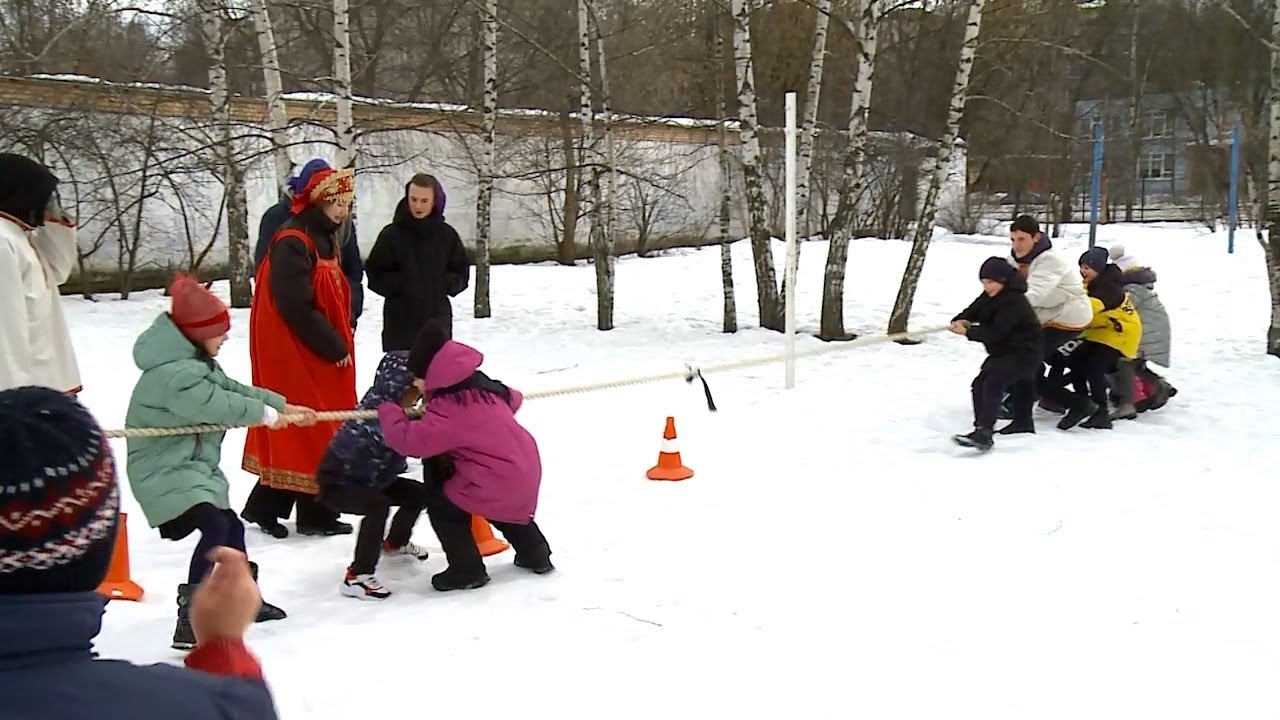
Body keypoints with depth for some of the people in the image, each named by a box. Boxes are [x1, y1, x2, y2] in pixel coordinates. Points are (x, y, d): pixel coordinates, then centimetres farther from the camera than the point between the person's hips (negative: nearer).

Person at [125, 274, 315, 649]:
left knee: (231, 526, 21)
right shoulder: (174, 374, -25)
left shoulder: (196, 362, 10)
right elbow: (216, 404, -30)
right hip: (164, 471, -11)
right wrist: (266, 413, -17)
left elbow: (232, 388, 13)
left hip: (194, 465, 11)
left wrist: (283, 406, 8)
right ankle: (191, 616, -26)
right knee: (215, 526, -26)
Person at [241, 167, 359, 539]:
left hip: (320, 354, 10)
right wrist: (335, 347, -17)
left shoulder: (323, 240, 14)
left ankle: (266, 506, 21)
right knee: (309, 429, -2)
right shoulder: (293, 243, -17)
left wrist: (340, 341, 8)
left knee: (316, 430, 13)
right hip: (295, 354, -10)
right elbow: (296, 307, -23)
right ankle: (315, 512, 9)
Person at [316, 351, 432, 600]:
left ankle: (395, 542, 41)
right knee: (378, 505, -34)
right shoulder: (372, 411, -31)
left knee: (419, 494, 14)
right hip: (337, 482, -9)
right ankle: (357, 576, -28)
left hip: (371, 479, 9)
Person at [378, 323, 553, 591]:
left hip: (495, 483, -9)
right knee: (505, 505, 37)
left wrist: (389, 411, -5)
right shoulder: (483, 386, 6)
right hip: (526, 471, 9)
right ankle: (535, 554, 45)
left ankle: (467, 570, 12)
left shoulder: (447, 408, -20)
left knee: (440, 502, 7)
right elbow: (513, 399, 25)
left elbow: (410, 440, -23)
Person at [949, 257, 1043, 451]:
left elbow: (996, 332, -29)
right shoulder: (990, 296, 7)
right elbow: (972, 311, 5)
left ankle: (984, 433, -32)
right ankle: (981, 429, 11)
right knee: (979, 384, 3)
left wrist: (968, 332, -29)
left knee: (993, 382, -26)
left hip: (1024, 354, -10)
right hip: (1002, 352, 10)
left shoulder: (1014, 301, -23)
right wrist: (959, 321, -18)